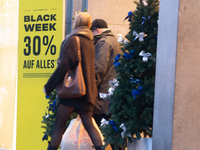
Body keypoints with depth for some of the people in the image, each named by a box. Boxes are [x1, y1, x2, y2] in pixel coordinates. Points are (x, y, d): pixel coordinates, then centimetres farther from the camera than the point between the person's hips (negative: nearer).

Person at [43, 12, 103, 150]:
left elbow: (65, 65, -15)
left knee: (59, 124, -4)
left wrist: (48, 86, -11)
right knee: (88, 124, 5)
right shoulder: (90, 42, 16)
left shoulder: (73, 39, -8)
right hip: (87, 91, 7)